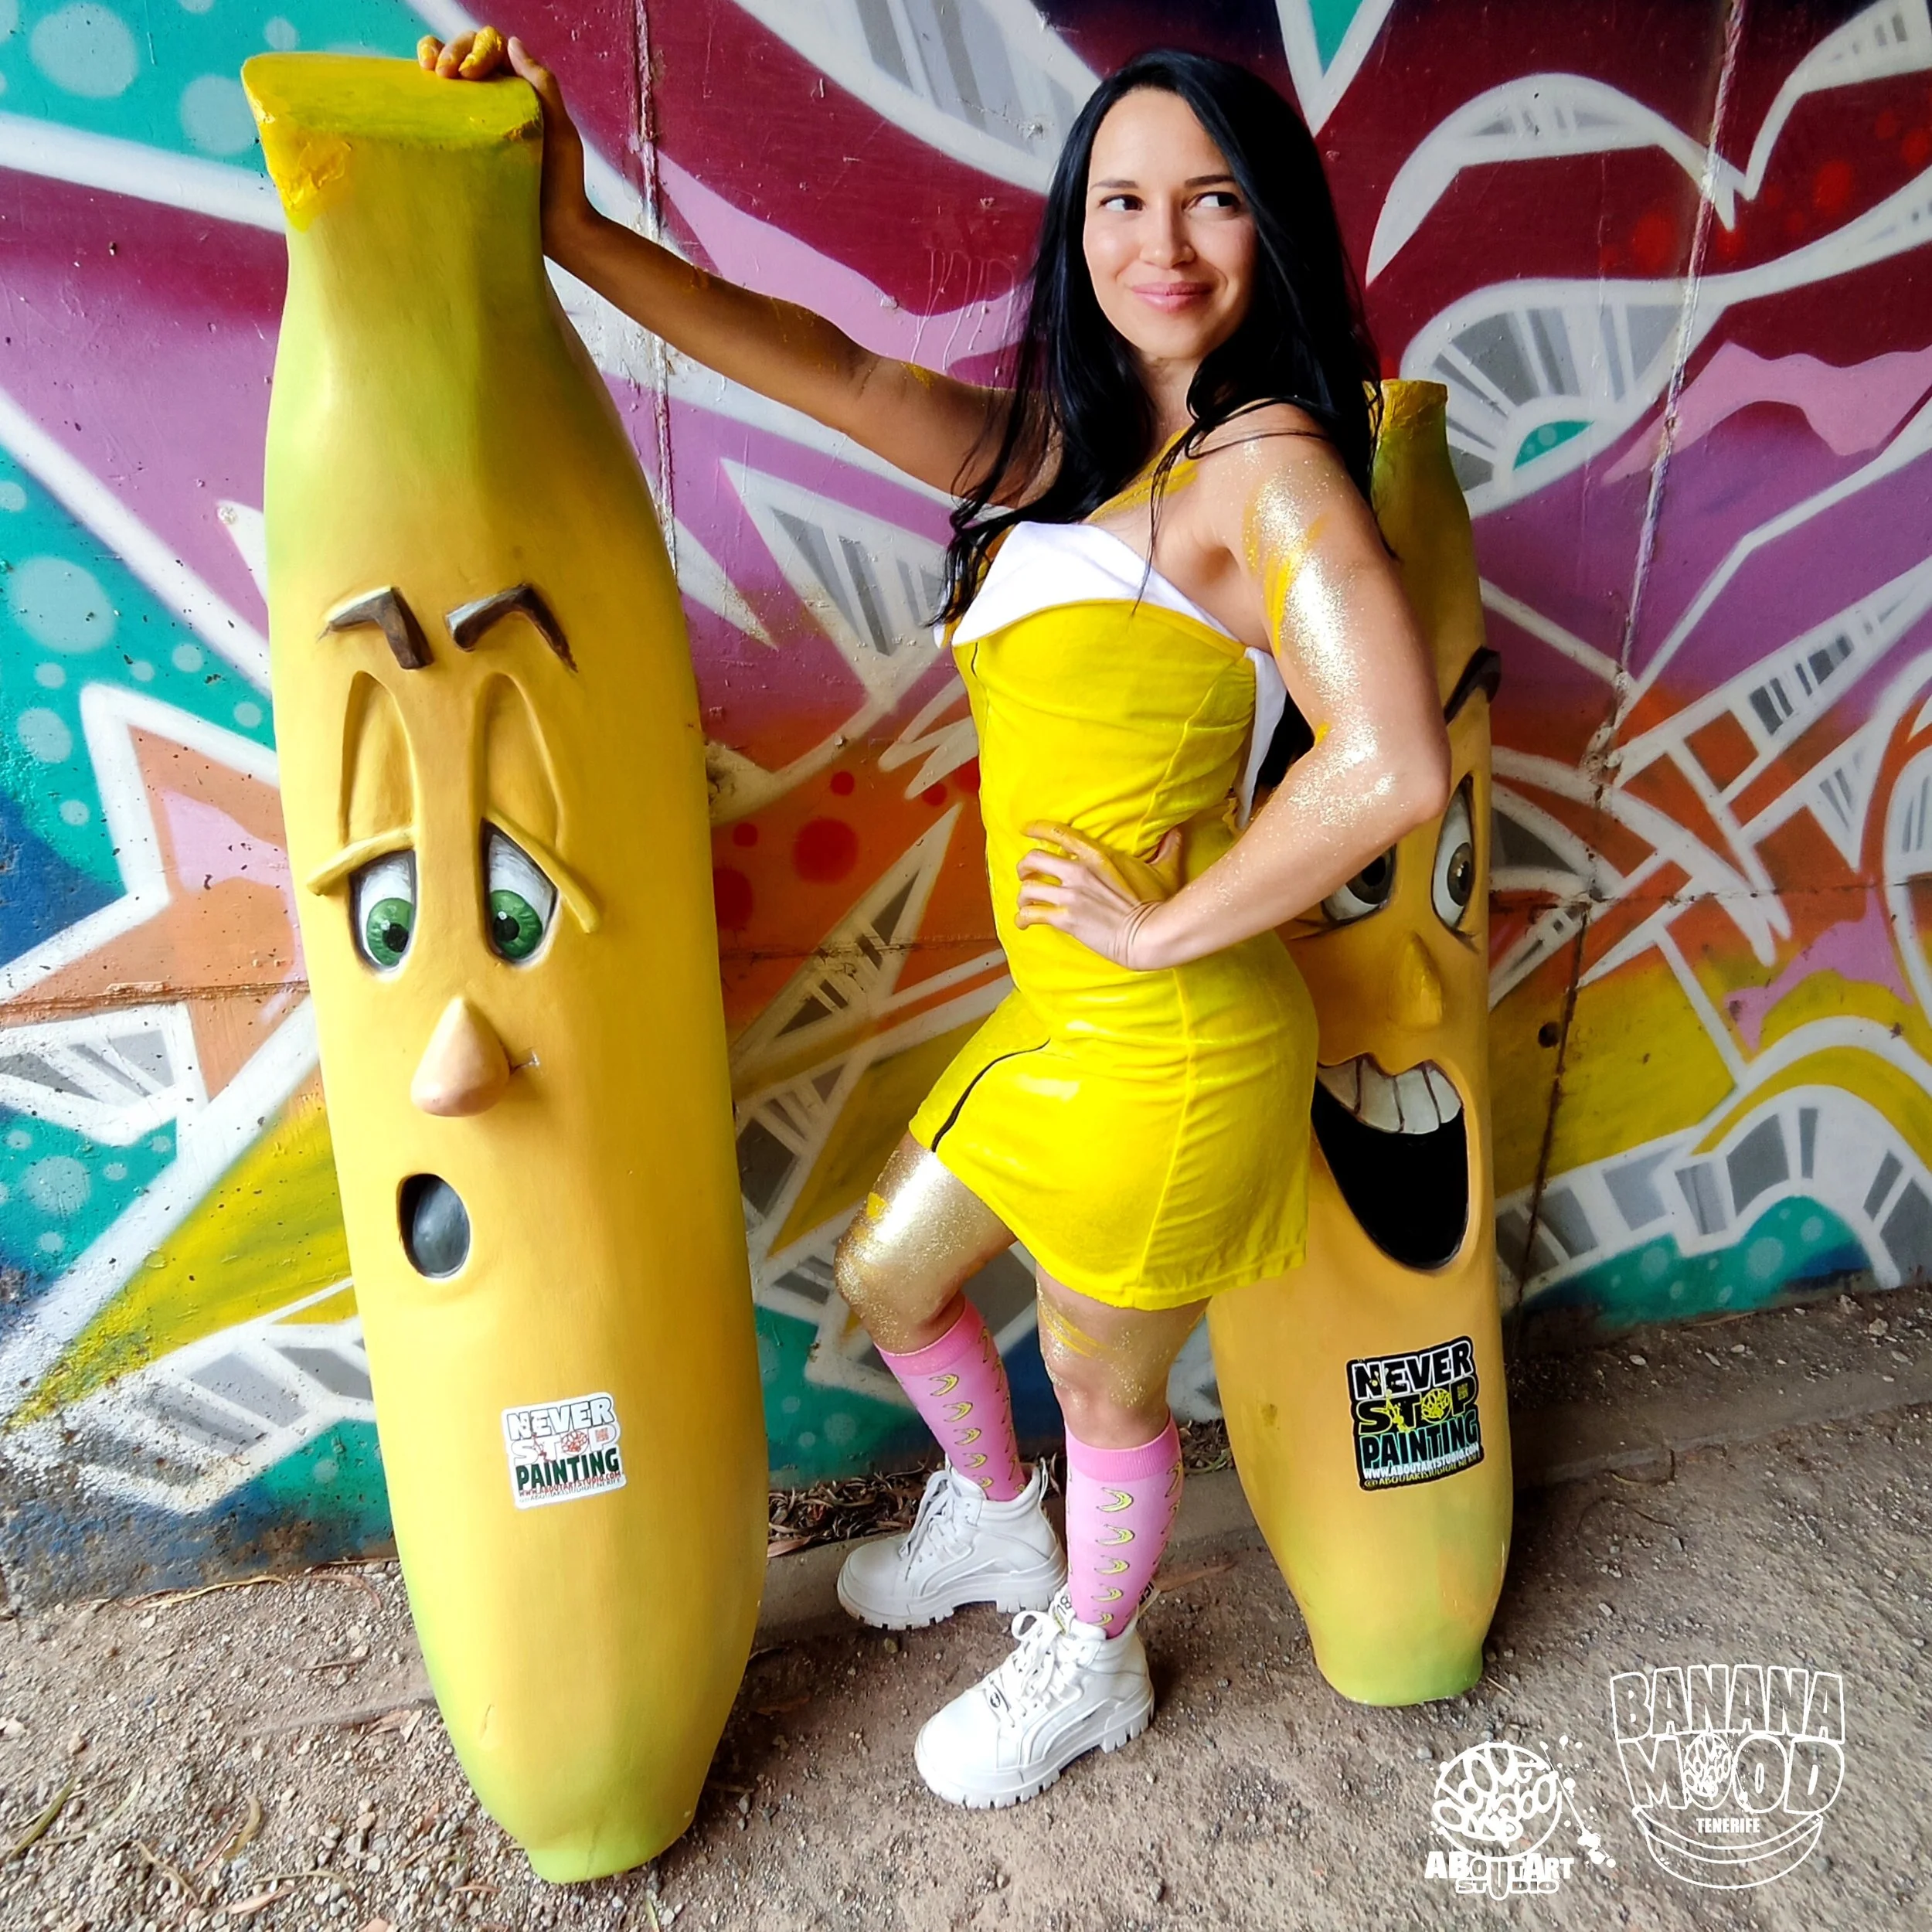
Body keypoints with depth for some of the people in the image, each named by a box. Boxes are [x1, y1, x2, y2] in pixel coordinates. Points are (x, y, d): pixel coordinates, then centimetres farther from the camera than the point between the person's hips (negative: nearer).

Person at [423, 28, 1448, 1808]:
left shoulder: (1268, 463, -15)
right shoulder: (1068, 452, 9)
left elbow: (1391, 764, -30)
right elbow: (836, 371, 6)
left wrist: (1164, 926, -19)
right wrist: (570, 232, 0)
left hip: (1163, 1046, -8)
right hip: (1056, 1012, 8)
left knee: (1101, 1392, 16)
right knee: (888, 1278, 25)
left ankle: (1089, 1670, 50)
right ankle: (996, 1524, 56)